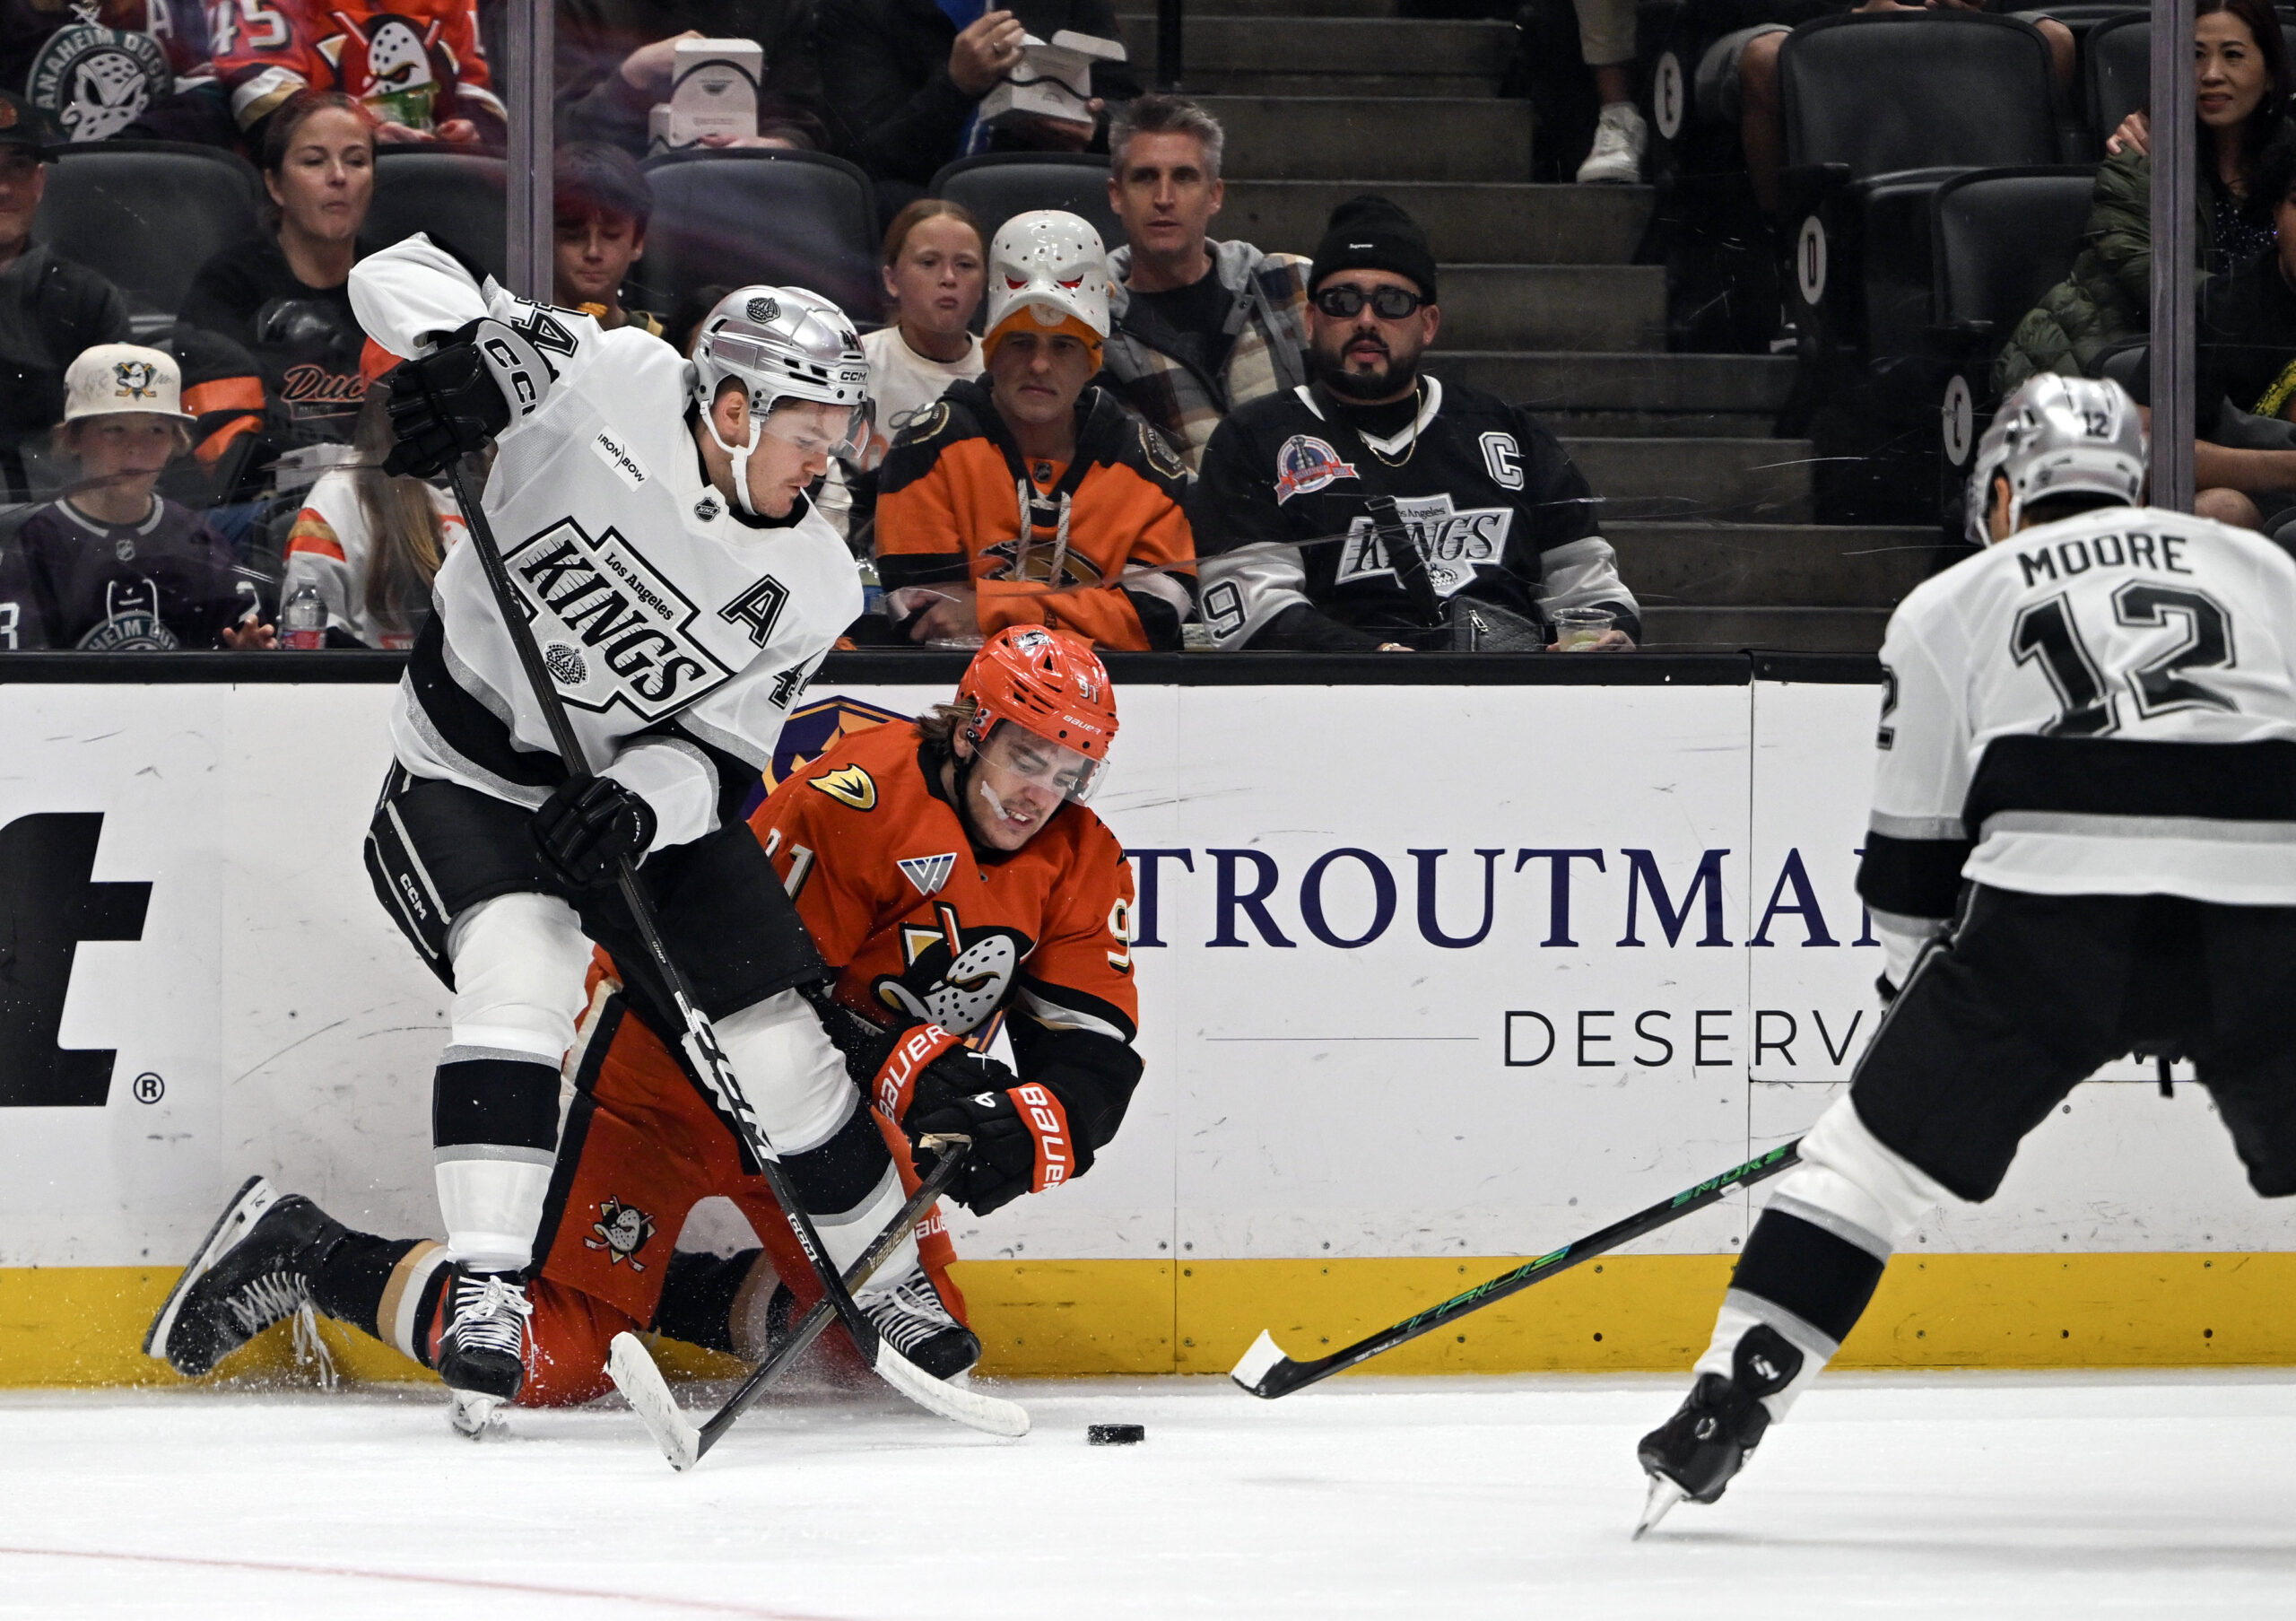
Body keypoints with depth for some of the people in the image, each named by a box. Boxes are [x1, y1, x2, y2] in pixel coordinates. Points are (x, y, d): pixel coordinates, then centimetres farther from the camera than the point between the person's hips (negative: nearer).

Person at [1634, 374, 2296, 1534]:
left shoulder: (1950, 605, 23)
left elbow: (1913, 859, 22)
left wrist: (1921, 993, 34)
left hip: (2051, 907, -1)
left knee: (1872, 1156, 10)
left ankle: (1718, 1419, 4)